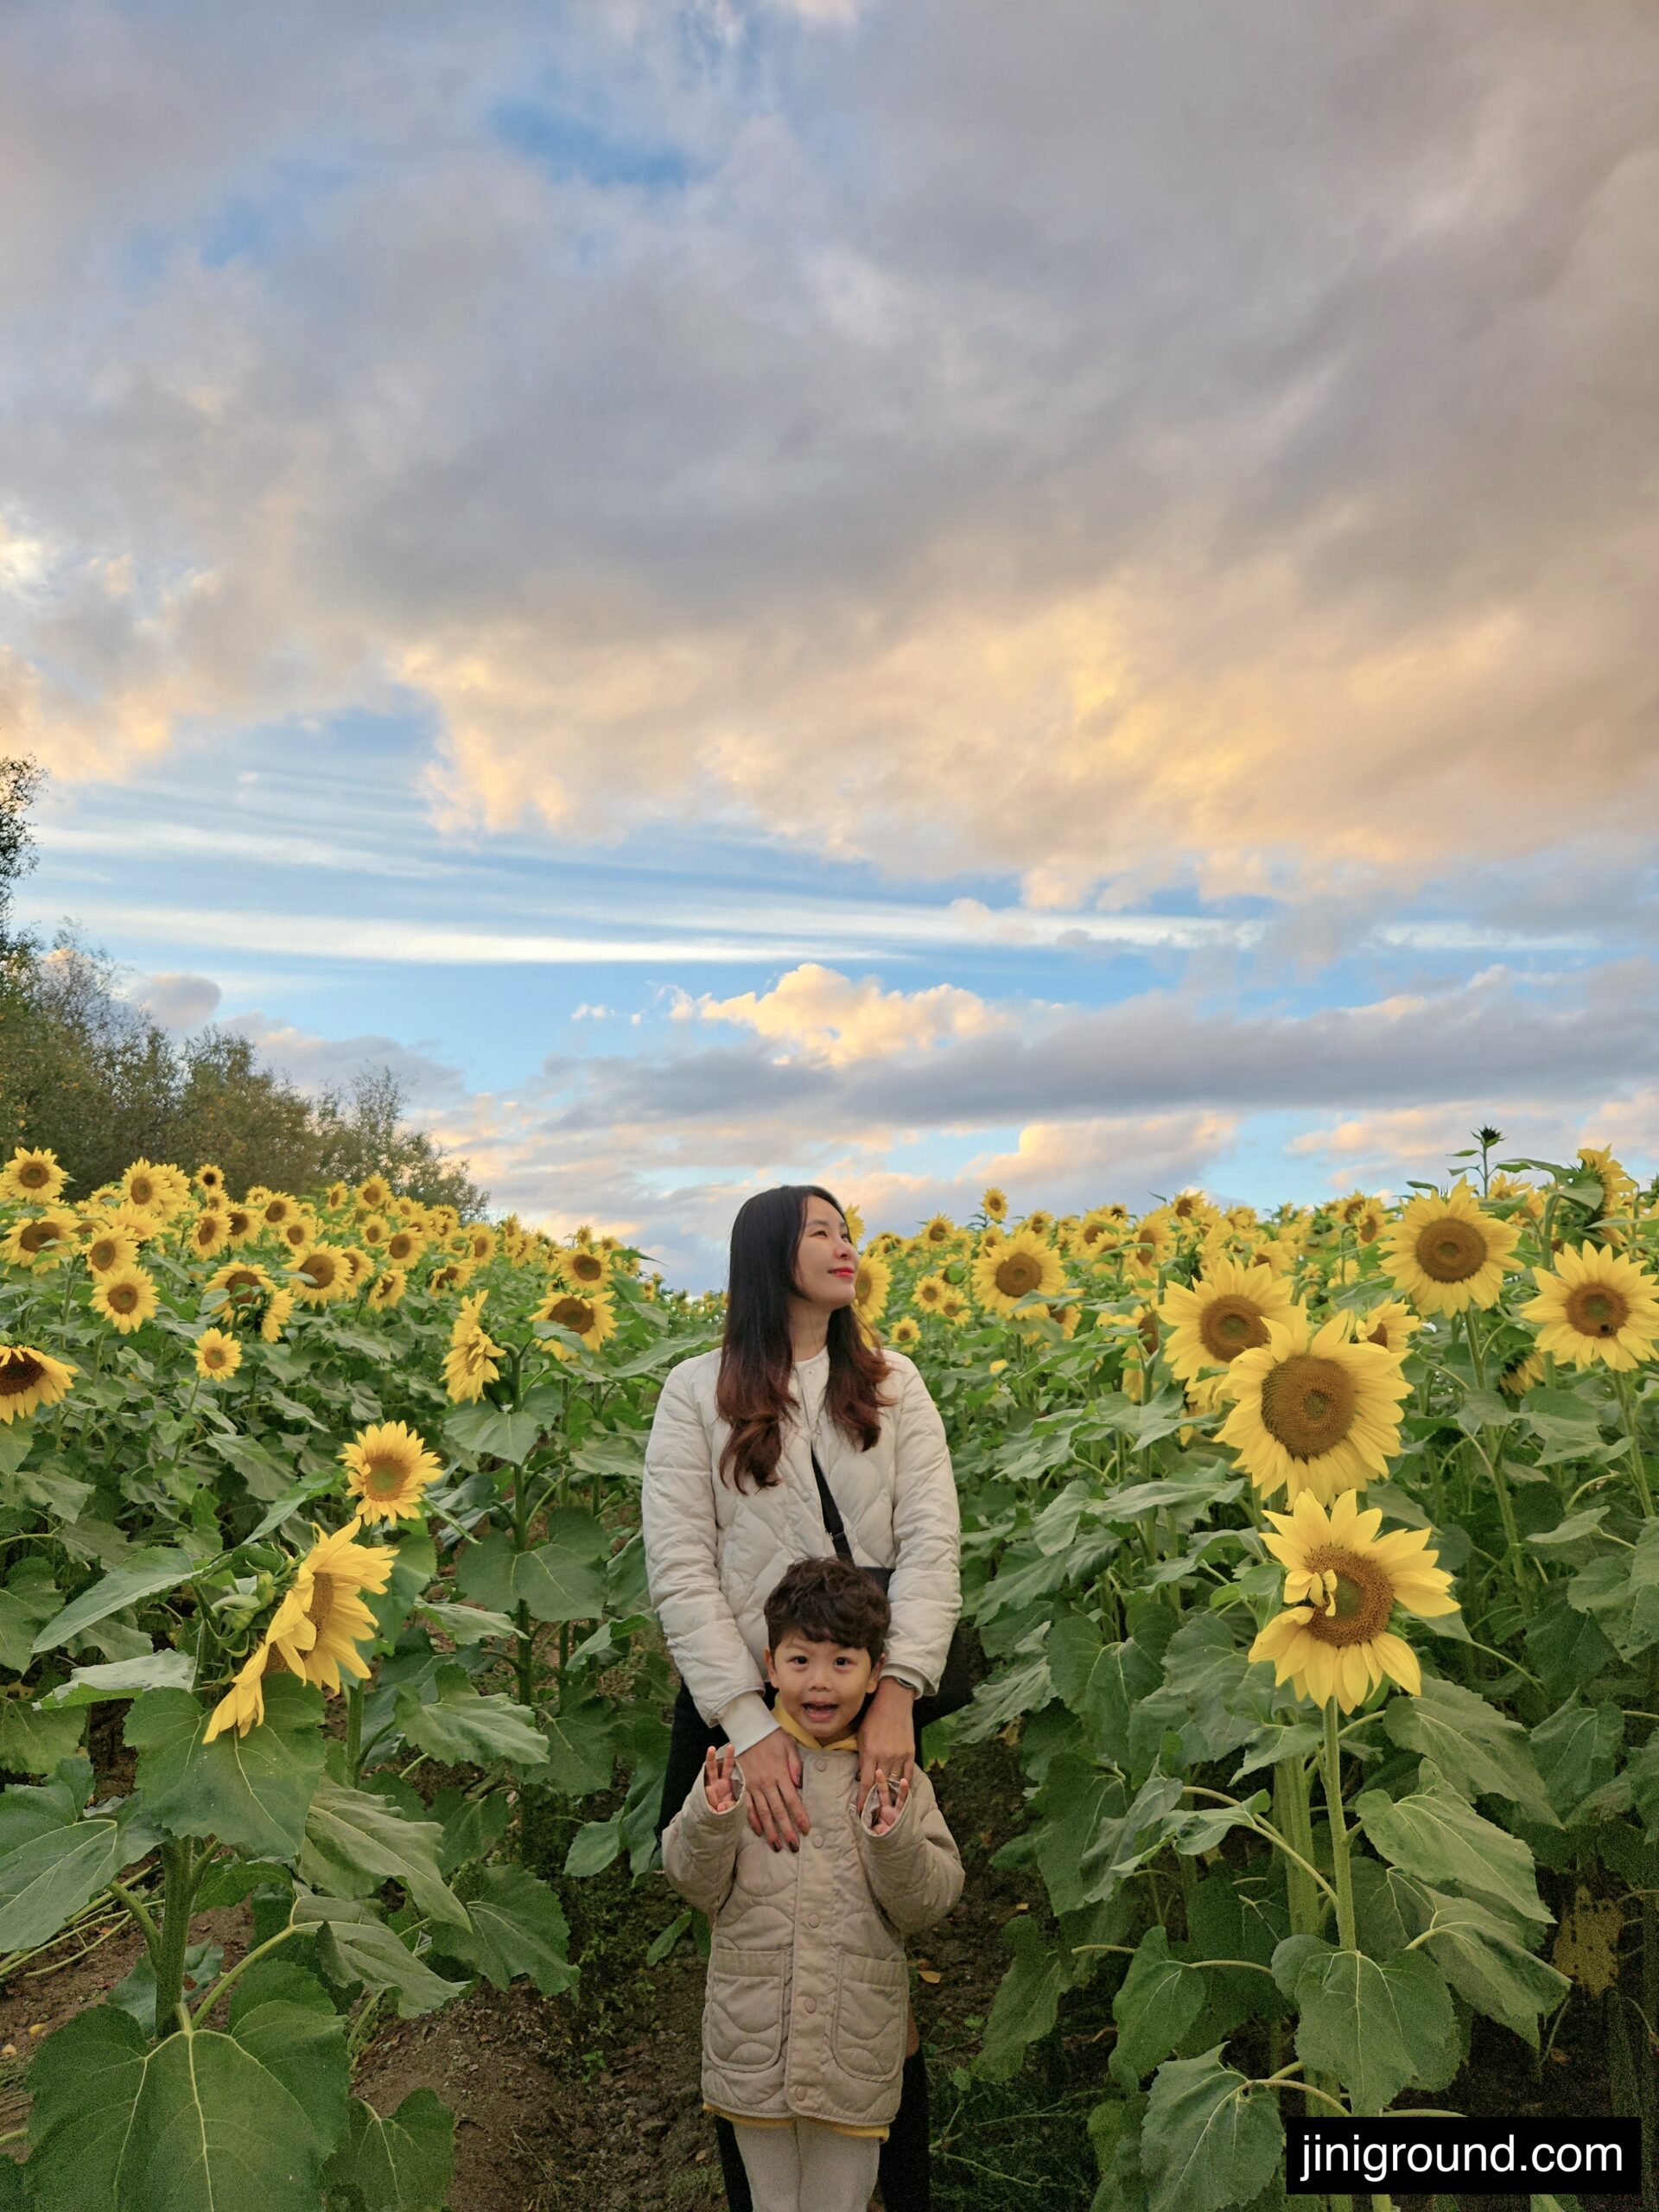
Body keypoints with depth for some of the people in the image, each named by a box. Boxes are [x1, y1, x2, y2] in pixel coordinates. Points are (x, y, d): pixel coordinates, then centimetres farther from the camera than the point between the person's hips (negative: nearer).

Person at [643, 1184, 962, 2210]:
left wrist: (899, 1693, -20)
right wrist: (749, 1723, -20)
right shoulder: (699, 1391, -5)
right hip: (741, 1705, -1)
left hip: (869, 1702, 2)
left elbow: (932, 1545, -7)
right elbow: (679, 1569, -11)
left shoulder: (892, 1384, 2)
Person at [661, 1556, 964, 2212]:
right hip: (753, 2039, 0)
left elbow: (928, 1904, -6)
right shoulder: (736, 1765, -6)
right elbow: (698, 1886, -4)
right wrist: (711, 1822, -23)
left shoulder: (896, 1778, -5)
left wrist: (894, 1842, -24)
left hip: (855, 2046, 0)